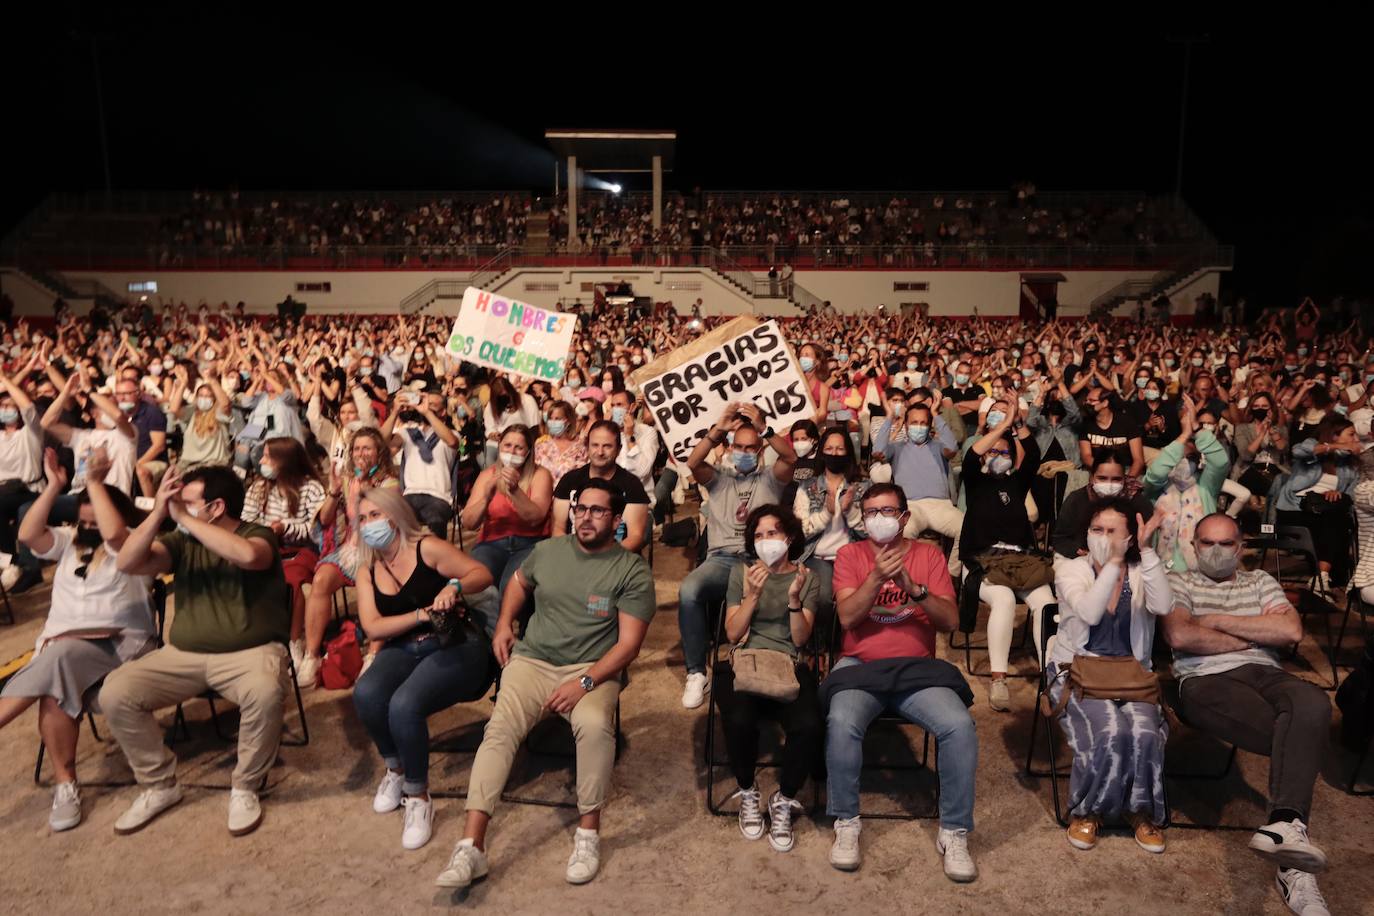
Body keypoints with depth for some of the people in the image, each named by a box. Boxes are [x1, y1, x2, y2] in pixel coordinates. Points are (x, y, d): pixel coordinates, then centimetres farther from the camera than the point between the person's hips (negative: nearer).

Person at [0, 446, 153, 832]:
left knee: (59, 658, -36)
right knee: (56, 692, -29)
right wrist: (53, 486, -2)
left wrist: (94, 481, -15)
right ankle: (65, 784, -27)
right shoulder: (69, 541, 21)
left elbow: (112, 533, -21)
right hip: (61, 644, 5)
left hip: (119, 644, -5)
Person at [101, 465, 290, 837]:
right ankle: (159, 785, 5)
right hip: (182, 654, 5)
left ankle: (245, 787, -10)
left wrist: (184, 518, -25)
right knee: (115, 694, -15)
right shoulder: (182, 542, 8)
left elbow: (247, 556, -32)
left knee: (265, 693, -36)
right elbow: (128, 564, -5)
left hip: (250, 652, -5)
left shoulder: (257, 535, -6)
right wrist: (157, 513, -16)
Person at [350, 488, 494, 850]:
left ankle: (418, 796, -7)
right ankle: (395, 768, 2)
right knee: (365, 693, -28)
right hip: (402, 649, 5)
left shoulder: (427, 548, -3)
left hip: (454, 645, -4)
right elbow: (372, 627, -1)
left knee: (404, 705, -31)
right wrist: (422, 614, -15)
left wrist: (454, 586, -26)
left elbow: (483, 574, -5)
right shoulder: (367, 570, 11)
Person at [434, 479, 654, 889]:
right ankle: (471, 848, -25)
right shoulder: (548, 550, 10)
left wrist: (585, 682, -20)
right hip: (531, 660, 3)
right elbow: (518, 582, 31)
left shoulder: (632, 571, -4)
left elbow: (628, 643, -9)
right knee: (499, 729, -24)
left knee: (594, 724, -35)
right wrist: (504, 624, 14)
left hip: (592, 669, -3)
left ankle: (588, 832, -15)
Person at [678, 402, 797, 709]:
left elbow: (790, 457, -4)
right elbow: (693, 463, -2)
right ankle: (696, 673, -22)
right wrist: (718, 430, -13)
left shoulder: (770, 479, 18)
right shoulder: (718, 478, 20)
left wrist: (763, 428, -18)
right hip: (722, 559, 1)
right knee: (689, 591, -32)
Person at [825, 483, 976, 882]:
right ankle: (846, 823, -9)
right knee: (841, 723, -31)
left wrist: (914, 588, -16)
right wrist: (877, 577, -19)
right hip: (860, 665, -1)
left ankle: (954, 832, -7)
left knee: (960, 726, -26)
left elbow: (950, 621, 0)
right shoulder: (851, 554, 6)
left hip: (917, 667, 1)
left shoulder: (928, 554, 8)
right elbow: (847, 617, -6)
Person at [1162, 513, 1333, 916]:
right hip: (1206, 681, -3)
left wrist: (1218, 621, 3)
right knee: (1302, 734, -30)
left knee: (1312, 704, -34)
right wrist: (1253, 637, 5)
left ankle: (1285, 824, -40)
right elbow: (1180, 636, -5)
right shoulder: (1177, 582, 16)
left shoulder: (1260, 581, 27)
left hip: (1265, 674, 3)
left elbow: (1291, 631, 7)